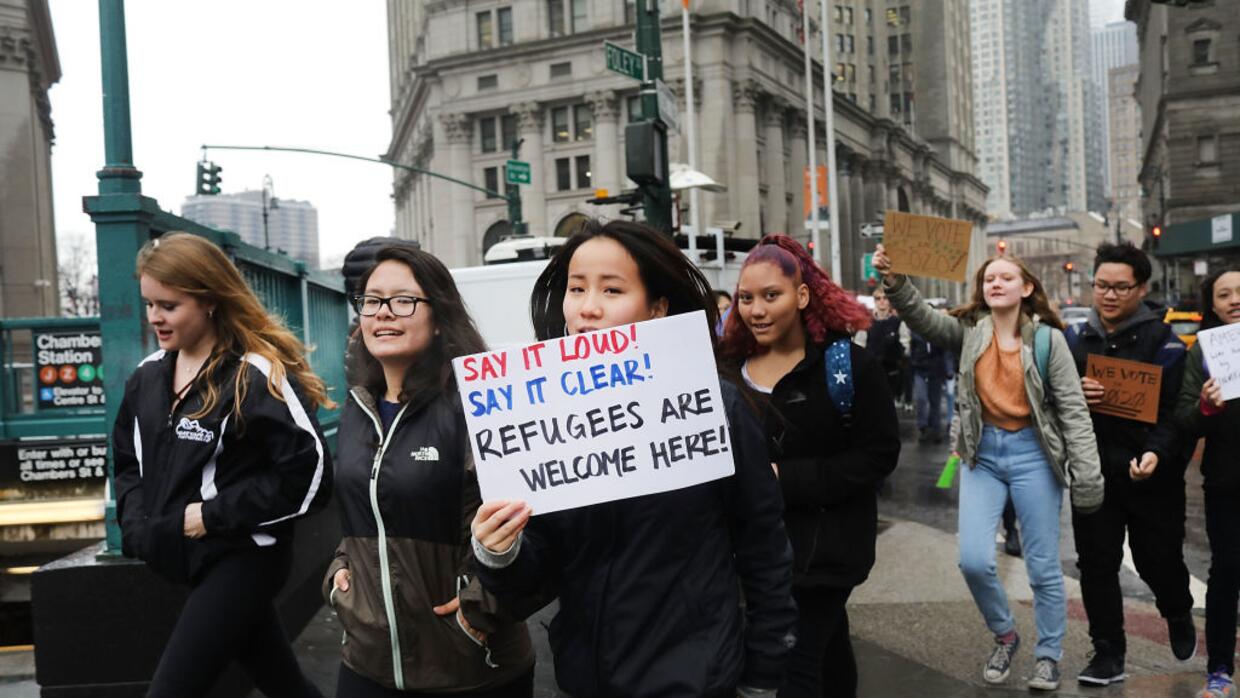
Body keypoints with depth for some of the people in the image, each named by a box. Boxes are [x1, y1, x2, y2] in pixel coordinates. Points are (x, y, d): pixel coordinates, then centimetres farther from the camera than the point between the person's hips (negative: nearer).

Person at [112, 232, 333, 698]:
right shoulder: (147, 376, 7)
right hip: (185, 562, 7)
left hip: (242, 561, -7)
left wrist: (212, 516, -18)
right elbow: (128, 462, 20)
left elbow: (309, 473, -21)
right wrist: (137, 525, 2)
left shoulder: (258, 376, -17)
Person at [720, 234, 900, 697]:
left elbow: (880, 454, -15)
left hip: (825, 541, -5)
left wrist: (787, 478, -21)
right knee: (825, 639, 23)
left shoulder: (846, 362, -13)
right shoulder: (732, 364, 2)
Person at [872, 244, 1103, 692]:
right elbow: (921, 317, -16)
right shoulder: (968, 331, 2)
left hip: (1033, 453, -2)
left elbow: (1073, 409, -5)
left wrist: (1087, 478, -9)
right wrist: (894, 281, -36)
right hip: (983, 454, 2)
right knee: (973, 560, -6)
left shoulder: (1047, 338, -4)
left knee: (1043, 567, 7)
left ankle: (1048, 656, 26)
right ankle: (1004, 635, 23)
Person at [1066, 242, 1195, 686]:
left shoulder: (1163, 342, -6)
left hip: (1151, 477, -3)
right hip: (1094, 473, 3)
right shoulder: (1074, 341, 6)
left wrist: (1157, 453, -29)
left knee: (1158, 561, 9)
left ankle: (1179, 617, 42)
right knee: (1096, 565, 4)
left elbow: (1175, 410, -12)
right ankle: (1108, 654, 16)